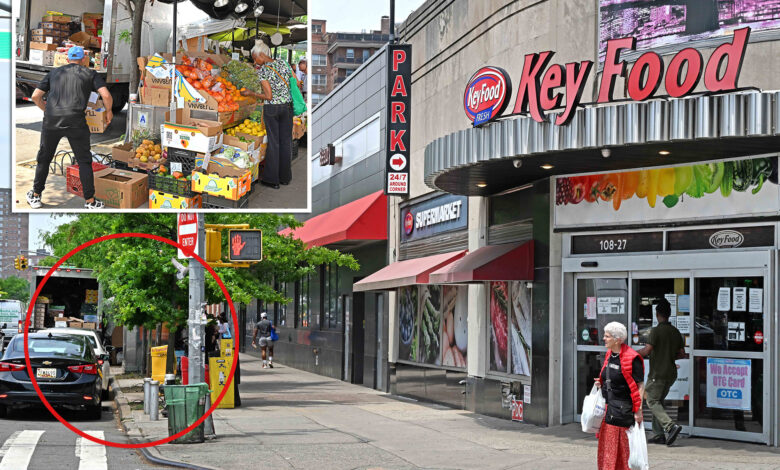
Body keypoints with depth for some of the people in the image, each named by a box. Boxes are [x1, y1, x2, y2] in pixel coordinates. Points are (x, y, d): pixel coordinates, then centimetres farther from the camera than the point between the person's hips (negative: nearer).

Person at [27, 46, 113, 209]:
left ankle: (35, 196, 27)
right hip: (76, 122, -2)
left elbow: (36, 96, 18)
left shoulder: (54, 73, 20)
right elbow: (106, 95, -2)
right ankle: (90, 201, 8)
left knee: (44, 158, 18)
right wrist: (109, 111, 17)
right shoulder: (90, 74, 13)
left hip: (51, 121, 2)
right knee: (84, 161, 9)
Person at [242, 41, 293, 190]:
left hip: (271, 109, -5)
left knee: (273, 142, 3)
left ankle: (272, 179, 9)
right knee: (286, 141, 12)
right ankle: (285, 177, 21)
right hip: (287, 106, 5)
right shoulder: (283, 63, 1)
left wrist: (251, 93, -6)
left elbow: (268, 96, -17)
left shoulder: (263, 71, -15)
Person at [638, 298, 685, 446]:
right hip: (671, 373, 7)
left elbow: (647, 350, -22)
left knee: (652, 401, -1)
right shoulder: (676, 332, 8)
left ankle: (671, 426, -19)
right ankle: (659, 434, 12)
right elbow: (682, 354, 11)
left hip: (657, 373, -7)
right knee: (659, 401, 15)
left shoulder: (656, 331, -13)